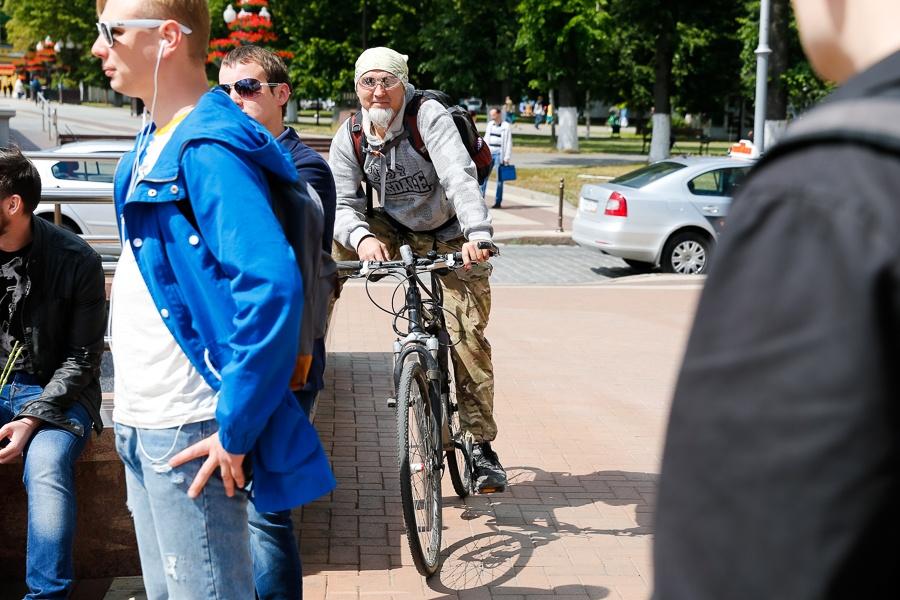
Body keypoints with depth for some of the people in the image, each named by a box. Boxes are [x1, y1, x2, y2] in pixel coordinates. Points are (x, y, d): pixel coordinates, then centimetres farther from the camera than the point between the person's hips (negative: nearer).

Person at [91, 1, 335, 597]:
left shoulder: (208, 148, -18)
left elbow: (272, 287, -29)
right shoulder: (153, 144, 12)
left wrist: (236, 430, -24)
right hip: (142, 424, 10)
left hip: (189, 432, -9)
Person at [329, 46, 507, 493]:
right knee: (331, 243, -20)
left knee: (467, 335, -11)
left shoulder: (430, 117, -23)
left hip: (453, 236, -4)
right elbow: (343, 203, -16)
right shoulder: (349, 136, -9)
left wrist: (478, 235, -53)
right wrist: (362, 237, -39)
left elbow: (460, 178, -36)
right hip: (396, 231, 4)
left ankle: (482, 445, -1)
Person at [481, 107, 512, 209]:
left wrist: (507, 158, -10)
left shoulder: (505, 126, -4)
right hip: (489, 152, 5)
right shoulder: (490, 124, 12)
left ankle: (498, 201, 5)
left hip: (499, 153, -5)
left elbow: (508, 143, -5)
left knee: (499, 178, 0)